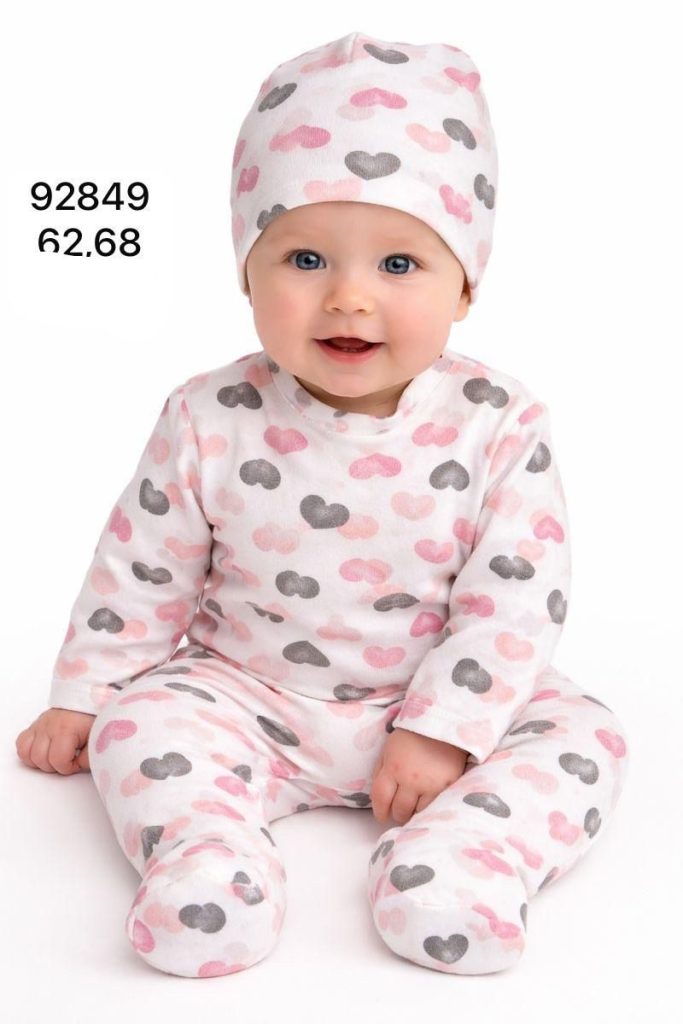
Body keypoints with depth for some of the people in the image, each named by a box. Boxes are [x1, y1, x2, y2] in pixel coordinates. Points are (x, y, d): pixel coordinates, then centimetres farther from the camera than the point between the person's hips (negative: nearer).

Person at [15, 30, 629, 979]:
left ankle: (464, 854, -27)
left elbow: (518, 598, -13)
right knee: (143, 723, -21)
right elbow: (141, 570, -2)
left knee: (582, 737, -16)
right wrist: (82, 699, 4)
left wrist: (444, 729, -17)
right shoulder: (210, 423, -13)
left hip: (444, 703, 0)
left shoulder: (501, 426, -16)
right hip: (246, 699, 1)